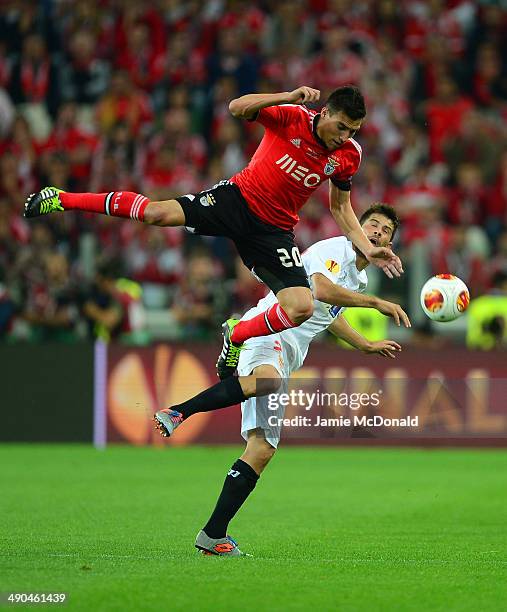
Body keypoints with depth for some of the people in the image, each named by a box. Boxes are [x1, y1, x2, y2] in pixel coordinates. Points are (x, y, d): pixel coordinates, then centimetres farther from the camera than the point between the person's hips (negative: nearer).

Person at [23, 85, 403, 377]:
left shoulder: (349, 154, -1)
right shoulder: (293, 117, -12)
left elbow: (340, 207, 13)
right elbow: (238, 108, -22)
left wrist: (368, 249, 2)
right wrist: (290, 97, -33)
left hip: (273, 231, 3)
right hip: (239, 199, -3)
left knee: (303, 308, -16)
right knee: (158, 213, -21)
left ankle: (238, 335, 13)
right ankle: (62, 200, -4)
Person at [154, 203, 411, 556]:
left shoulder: (359, 278, 26)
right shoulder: (333, 249, -1)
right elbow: (321, 289, -22)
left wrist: (367, 346, 51)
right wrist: (377, 303, -20)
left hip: (286, 359, 9)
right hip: (267, 329, -9)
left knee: (263, 449, -3)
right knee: (267, 379, -45)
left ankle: (214, 535, -5)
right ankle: (178, 412, -44)